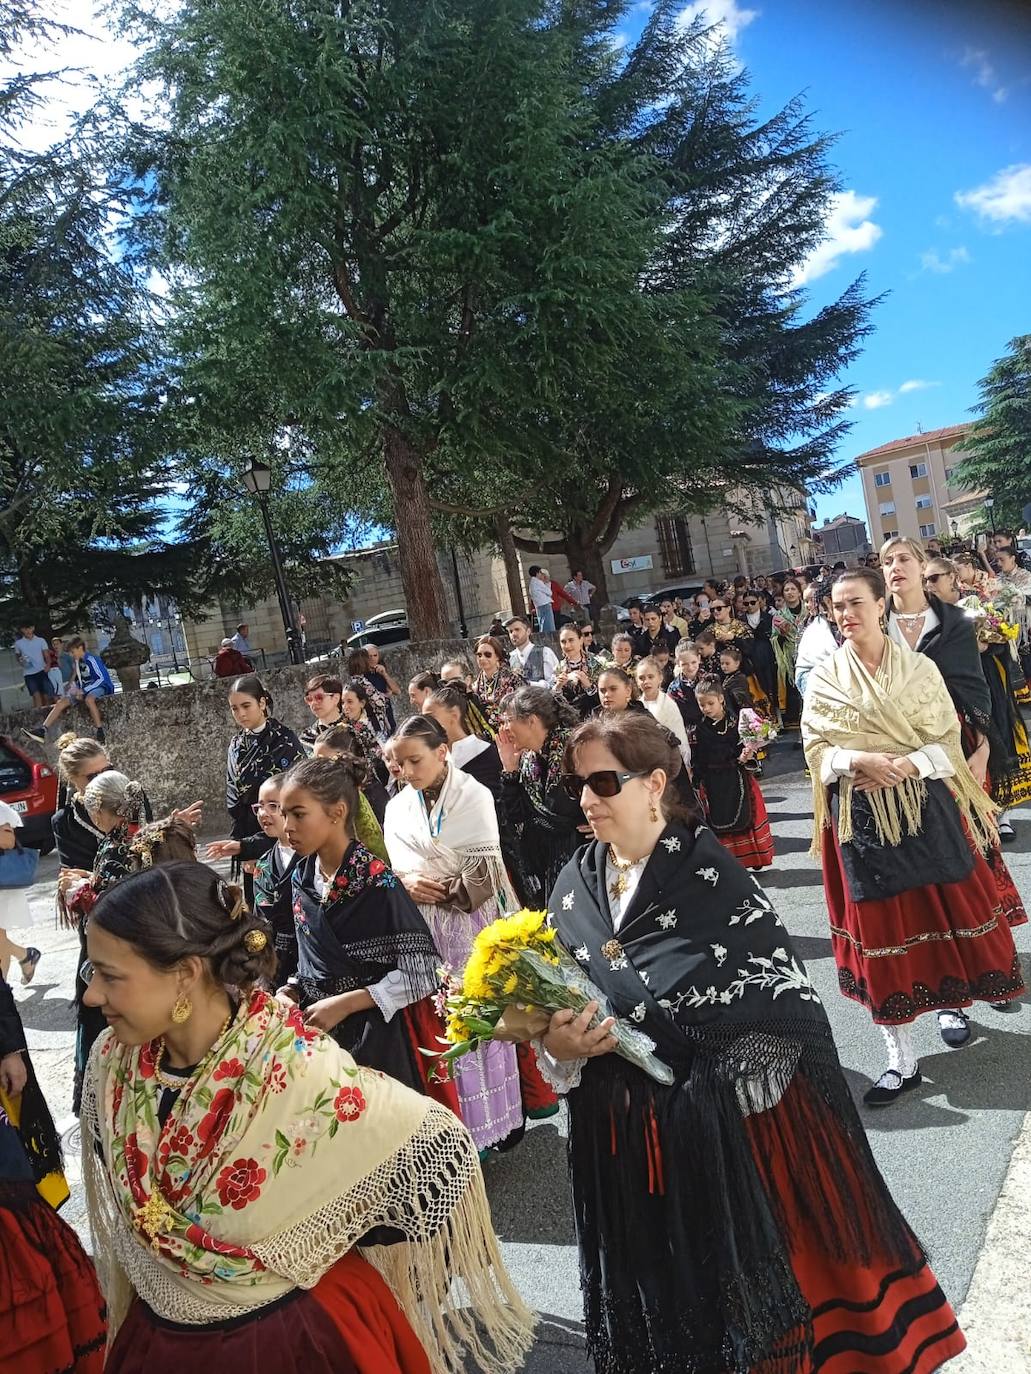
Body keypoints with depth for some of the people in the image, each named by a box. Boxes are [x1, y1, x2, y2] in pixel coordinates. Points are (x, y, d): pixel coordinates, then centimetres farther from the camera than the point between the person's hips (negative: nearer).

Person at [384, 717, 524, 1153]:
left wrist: (435, 886, -10)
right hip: (424, 926, 4)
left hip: (472, 920, -4)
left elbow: (484, 870, -11)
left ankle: (496, 1117, 18)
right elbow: (394, 867, 3)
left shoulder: (474, 795, -7)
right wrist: (409, 883, -17)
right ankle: (458, 1123, 19)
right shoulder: (398, 806, 8)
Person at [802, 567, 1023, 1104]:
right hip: (862, 815, 0)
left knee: (944, 910, 8)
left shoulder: (919, 668, 1)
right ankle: (901, 1061, 12)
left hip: (925, 807, 1)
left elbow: (948, 740, -1)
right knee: (881, 928, 3)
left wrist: (906, 765, -18)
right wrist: (859, 760, -19)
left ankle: (952, 1001, 41)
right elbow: (816, 750, 0)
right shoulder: (823, 677, 1)